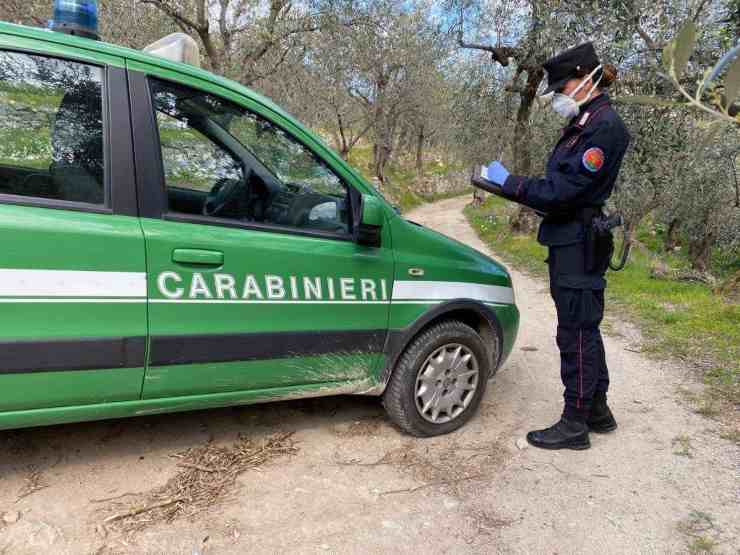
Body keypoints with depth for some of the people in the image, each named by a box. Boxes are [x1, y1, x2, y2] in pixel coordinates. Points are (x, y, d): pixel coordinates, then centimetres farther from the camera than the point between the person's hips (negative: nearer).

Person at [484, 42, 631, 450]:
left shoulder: (604, 128, -16)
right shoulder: (582, 125, 14)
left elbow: (563, 190, -21)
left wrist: (508, 182, -15)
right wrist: (512, 187, 5)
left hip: (580, 248, -10)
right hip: (570, 244, 10)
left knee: (575, 333, -1)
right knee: (584, 330, 17)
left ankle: (574, 425, 12)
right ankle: (597, 410, 32)